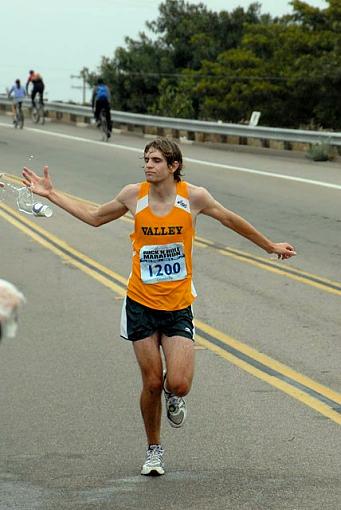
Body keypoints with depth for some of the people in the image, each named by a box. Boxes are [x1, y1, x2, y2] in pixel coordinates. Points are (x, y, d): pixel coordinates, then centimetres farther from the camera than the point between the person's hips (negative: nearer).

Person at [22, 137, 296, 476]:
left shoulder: (193, 196, -7)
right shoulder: (133, 195, -3)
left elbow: (230, 220, 11)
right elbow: (95, 217, 15)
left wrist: (269, 246, 22)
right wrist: (51, 194, 13)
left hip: (178, 306, -1)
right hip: (141, 303, 1)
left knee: (179, 384, -14)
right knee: (152, 384, 2)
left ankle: (173, 395, 25)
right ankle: (154, 450, 25)